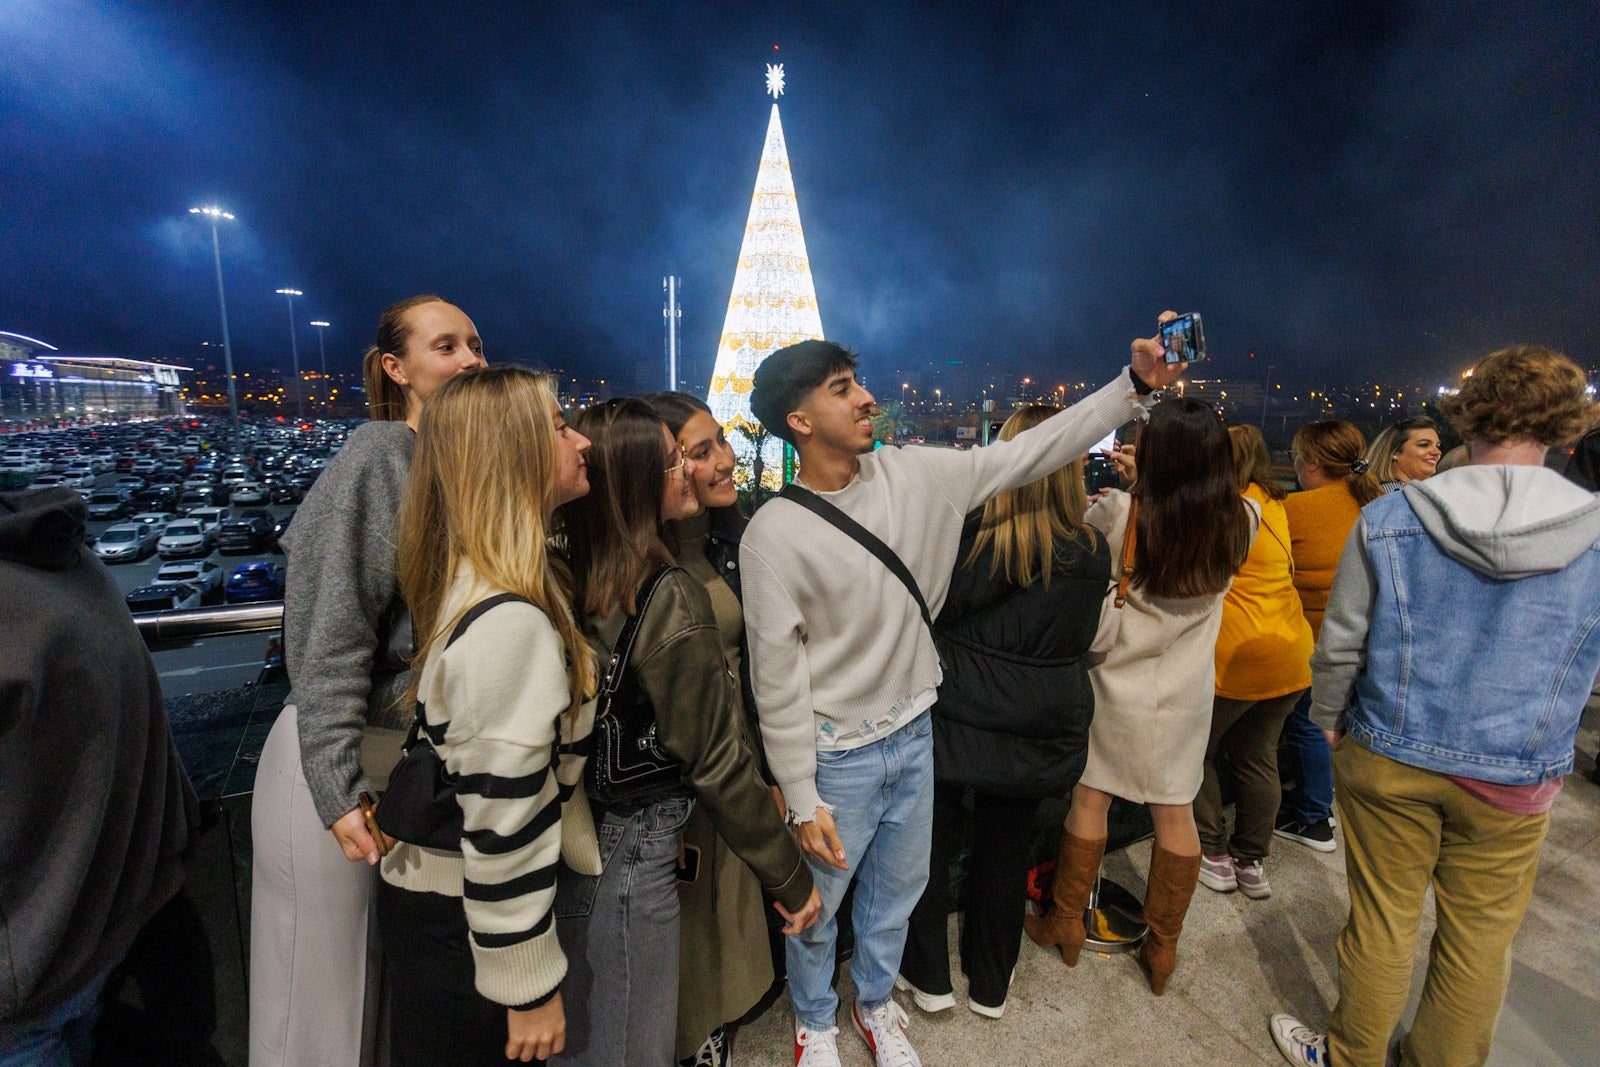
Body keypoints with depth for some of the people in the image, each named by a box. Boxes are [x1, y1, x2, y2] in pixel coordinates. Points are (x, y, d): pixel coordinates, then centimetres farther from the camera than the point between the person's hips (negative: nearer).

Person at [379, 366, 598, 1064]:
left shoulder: (475, 588, 0)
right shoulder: (510, 621, -31)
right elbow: (503, 831, -26)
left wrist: (595, 852, 14)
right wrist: (530, 989, -14)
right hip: (464, 930, -8)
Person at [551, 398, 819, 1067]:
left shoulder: (568, 579, -4)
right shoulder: (671, 603, -25)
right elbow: (718, 764, -20)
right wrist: (791, 880, -7)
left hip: (573, 831, 7)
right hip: (629, 852, -7)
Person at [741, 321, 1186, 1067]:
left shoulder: (913, 475, -7)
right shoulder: (774, 535, -20)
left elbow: (1026, 453, -3)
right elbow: (777, 677, -17)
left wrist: (1136, 386, -7)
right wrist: (801, 799, -13)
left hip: (914, 733, 5)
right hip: (837, 755, -4)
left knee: (898, 888, 26)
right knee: (818, 904, 20)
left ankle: (874, 1001, 56)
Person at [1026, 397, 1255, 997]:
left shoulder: (1119, 512, -22)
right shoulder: (1243, 519, -11)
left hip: (1115, 683, -3)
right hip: (1187, 692, 3)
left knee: (1089, 800, 13)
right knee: (1175, 813, 15)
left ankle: (1066, 924, 31)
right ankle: (1163, 948, 32)